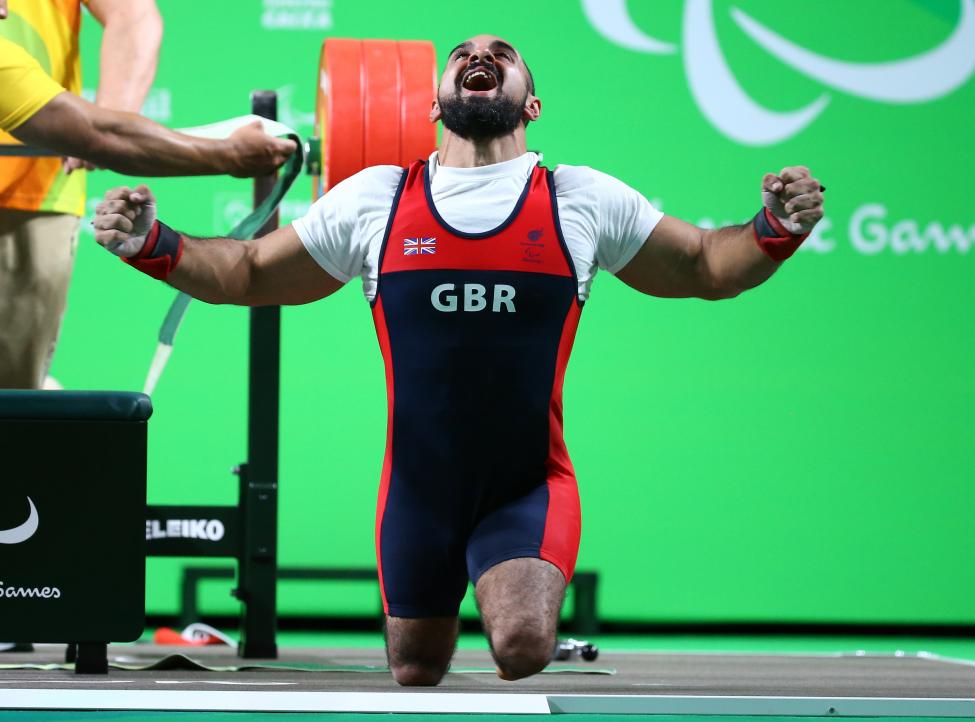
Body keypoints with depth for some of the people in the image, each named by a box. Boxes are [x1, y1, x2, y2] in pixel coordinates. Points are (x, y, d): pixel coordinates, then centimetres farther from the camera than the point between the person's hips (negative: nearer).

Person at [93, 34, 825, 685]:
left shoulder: (584, 201, -2)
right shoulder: (374, 199, 1)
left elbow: (702, 267, 8)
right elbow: (252, 273, 10)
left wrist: (777, 229, -11)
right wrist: (151, 244, -5)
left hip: (529, 489, -2)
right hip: (418, 490, 2)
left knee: (524, 646, -26)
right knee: (416, 667, 14)